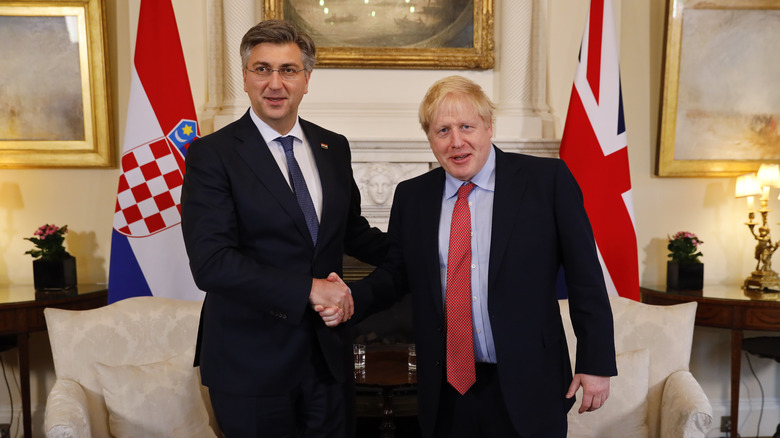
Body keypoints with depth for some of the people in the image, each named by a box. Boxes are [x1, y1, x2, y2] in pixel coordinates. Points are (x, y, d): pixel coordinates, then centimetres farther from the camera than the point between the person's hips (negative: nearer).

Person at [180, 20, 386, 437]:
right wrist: (308, 289, -21)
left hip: (328, 354, 5)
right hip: (251, 362, -4)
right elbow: (210, 263, -19)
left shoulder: (334, 148, 6)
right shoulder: (211, 154, -10)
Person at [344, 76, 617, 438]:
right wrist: (351, 299, -9)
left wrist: (596, 363, -6)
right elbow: (395, 274, 9)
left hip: (526, 387, -2)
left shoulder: (548, 179, -6)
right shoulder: (411, 196, 4)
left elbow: (584, 277, -5)